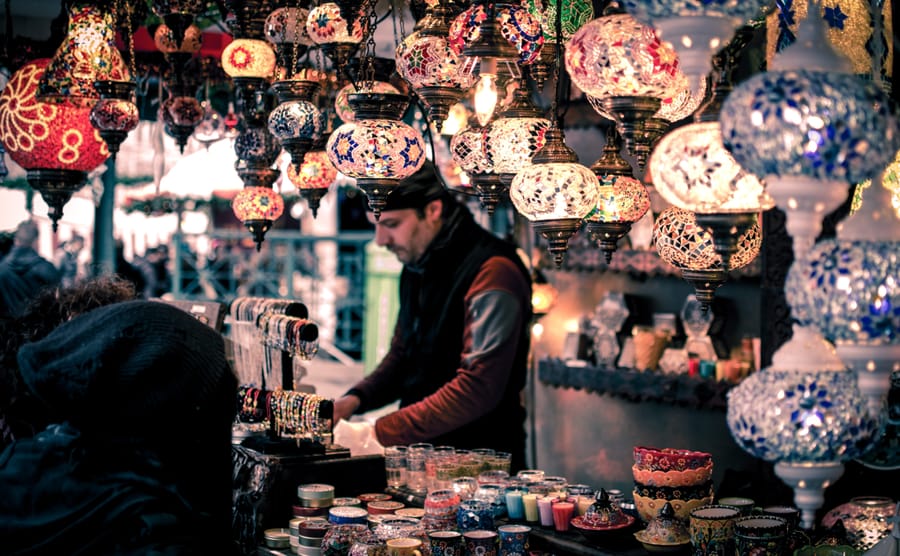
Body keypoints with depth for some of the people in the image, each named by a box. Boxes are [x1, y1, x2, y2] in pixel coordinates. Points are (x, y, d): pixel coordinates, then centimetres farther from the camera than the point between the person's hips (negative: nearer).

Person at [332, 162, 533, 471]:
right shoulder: (417, 266, 12)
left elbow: (478, 388, -22)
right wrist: (356, 399, 3)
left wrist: (379, 434, -22)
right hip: (423, 454, 7)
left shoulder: (492, 273, -16)